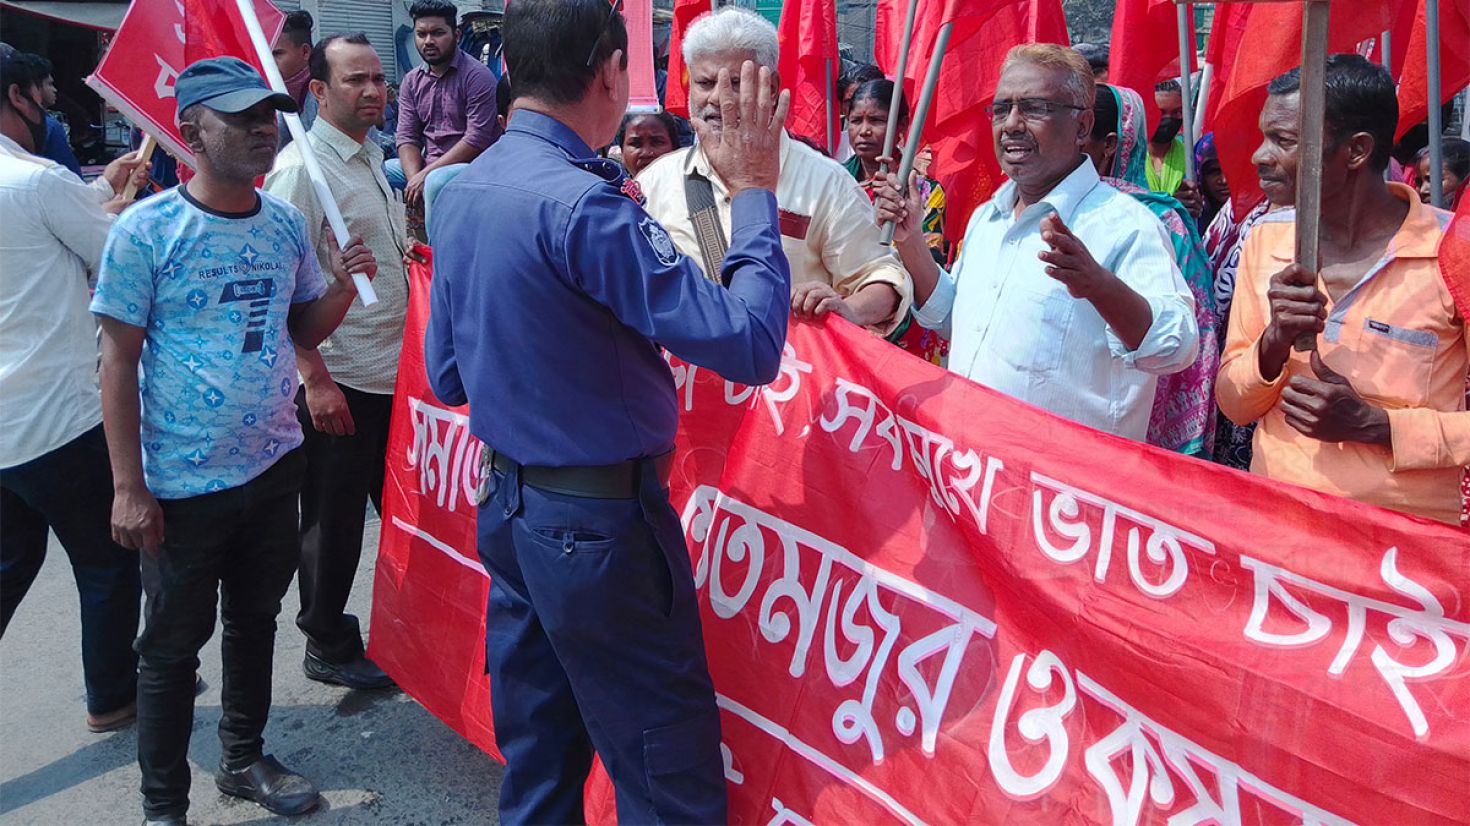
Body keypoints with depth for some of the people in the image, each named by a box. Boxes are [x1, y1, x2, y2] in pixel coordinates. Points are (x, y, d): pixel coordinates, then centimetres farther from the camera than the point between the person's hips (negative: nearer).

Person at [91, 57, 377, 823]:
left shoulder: (286, 222, 1)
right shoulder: (145, 230, -13)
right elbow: (119, 362, -11)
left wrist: (344, 283, -10)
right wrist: (128, 487, -13)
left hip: (275, 466, 5)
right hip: (184, 481, -5)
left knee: (255, 622, 19)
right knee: (173, 644, 9)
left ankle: (244, 759, 39)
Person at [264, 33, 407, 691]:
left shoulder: (373, 156, 11)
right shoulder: (302, 167, -15)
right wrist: (315, 380, -22)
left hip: (393, 370, 8)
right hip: (338, 381, -8)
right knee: (333, 520, 6)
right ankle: (328, 647, 24)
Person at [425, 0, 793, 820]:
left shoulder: (463, 193, 4)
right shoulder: (582, 204, -22)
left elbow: (447, 376, 13)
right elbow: (749, 345, -24)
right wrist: (755, 192, -12)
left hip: (507, 506, 9)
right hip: (599, 523, -8)